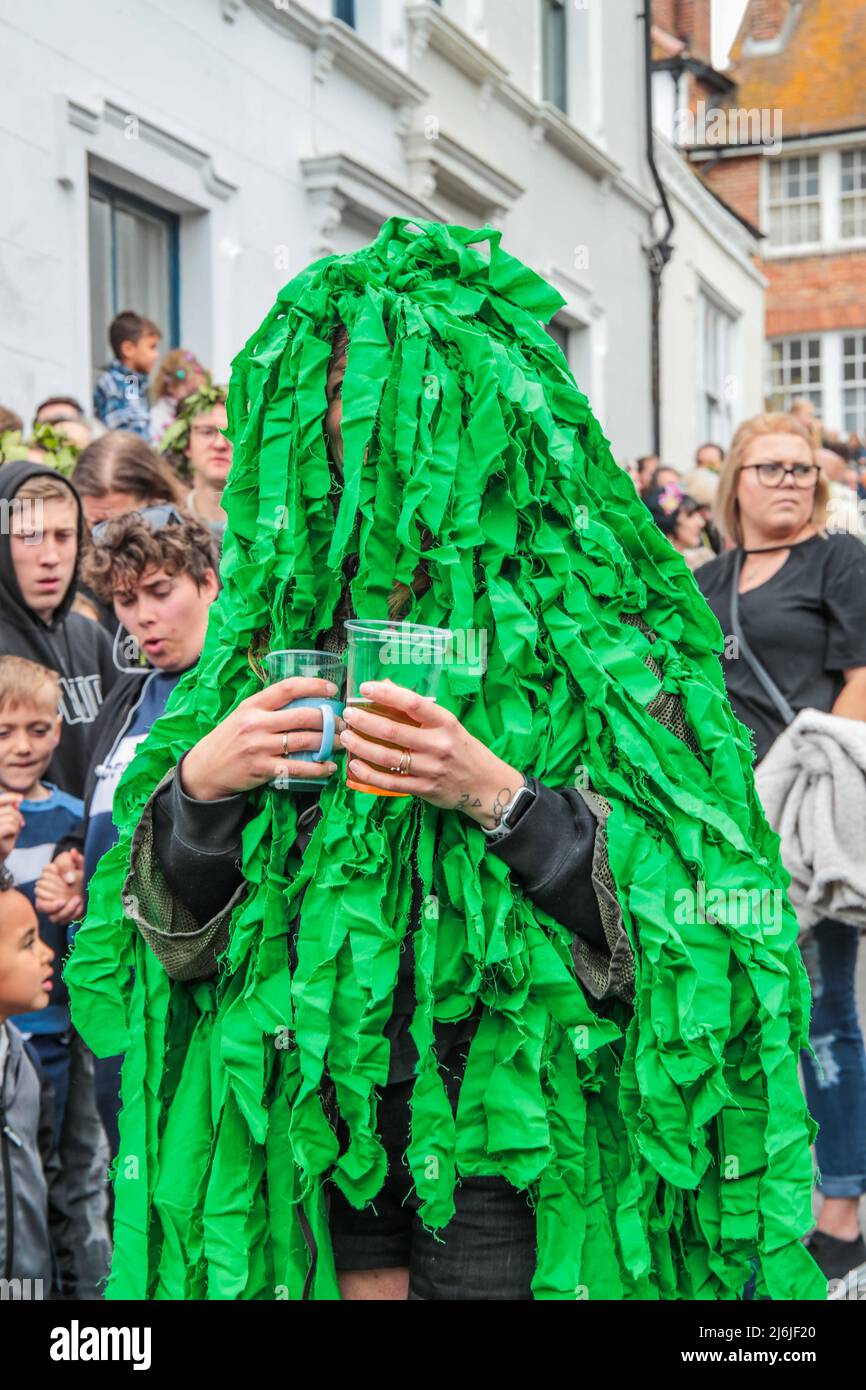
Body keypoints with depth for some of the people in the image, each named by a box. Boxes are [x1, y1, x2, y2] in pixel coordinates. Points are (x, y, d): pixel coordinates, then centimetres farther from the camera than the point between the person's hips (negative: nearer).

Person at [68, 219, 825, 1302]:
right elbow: (172, 912, 5)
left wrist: (494, 793, -24)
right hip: (321, 1120, 3)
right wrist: (200, 780, -14)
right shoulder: (288, 613, 5)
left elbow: (673, 893, -11)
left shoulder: (592, 614, -5)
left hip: (519, 1121, -3)